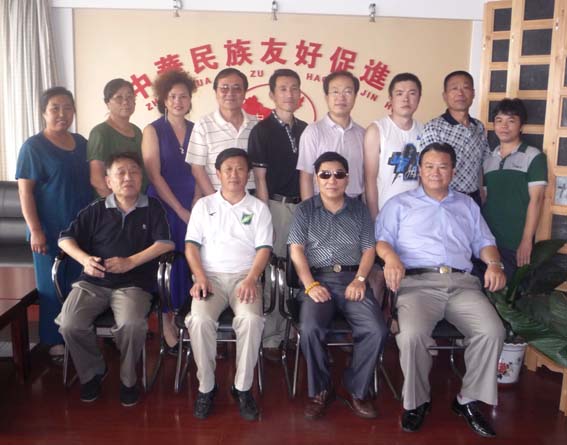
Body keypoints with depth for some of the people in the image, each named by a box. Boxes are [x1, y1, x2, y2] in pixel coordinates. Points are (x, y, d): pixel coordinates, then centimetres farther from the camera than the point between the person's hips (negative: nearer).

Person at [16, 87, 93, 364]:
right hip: (50, 229, -5)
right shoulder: (33, 147, -8)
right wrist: (35, 230, -17)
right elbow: (25, 191, -11)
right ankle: (55, 340, 18)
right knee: (53, 285, 5)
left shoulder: (81, 142, 9)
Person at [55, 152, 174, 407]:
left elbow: (165, 243, -2)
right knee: (69, 324, -24)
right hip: (92, 283, 2)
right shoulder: (96, 210, 12)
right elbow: (65, 239, 11)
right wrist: (85, 259, -10)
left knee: (132, 324, -33)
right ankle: (92, 372, 7)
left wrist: (130, 262, -13)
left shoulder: (152, 208, 9)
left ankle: (127, 378, -2)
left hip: (133, 284, -2)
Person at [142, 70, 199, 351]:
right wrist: (180, 209, -10)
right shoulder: (153, 131, -2)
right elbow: (154, 175, -8)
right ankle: (167, 320, 14)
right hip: (163, 206, -3)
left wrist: (194, 207, -6)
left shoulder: (196, 130, 7)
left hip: (193, 208, 3)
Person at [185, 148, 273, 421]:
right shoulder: (204, 205, 14)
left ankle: (243, 388, -14)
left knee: (251, 319, -31)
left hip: (245, 277, 0)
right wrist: (200, 277, -9)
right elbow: (191, 245, 7)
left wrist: (251, 279, -14)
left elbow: (264, 249, 3)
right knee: (200, 319, -30)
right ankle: (206, 386, -11)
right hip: (211, 276, 1)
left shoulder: (259, 208, 12)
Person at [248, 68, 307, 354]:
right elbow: (260, 179, -4)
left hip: (303, 206, 4)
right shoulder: (262, 131, -1)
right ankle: (271, 338, 10)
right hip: (276, 206, -4)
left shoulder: (306, 130, 11)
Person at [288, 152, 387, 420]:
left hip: (352, 279, 2)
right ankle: (320, 390, -5)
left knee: (376, 331, -22)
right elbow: (296, 250, 1)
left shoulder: (359, 210, 14)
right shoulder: (305, 210, 10)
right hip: (318, 279, -1)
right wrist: (311, 285, -12)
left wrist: (359, 280, -9)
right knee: (310, 329, -29)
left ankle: (356, 390, -1)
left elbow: (369, 250, 9)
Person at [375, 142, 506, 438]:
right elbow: (381, 239, 5)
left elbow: (484, 241, 22)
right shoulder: (399, 204, 17)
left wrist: (494, 264, 1)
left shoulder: (467, 205, 27)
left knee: (492, 331, -23)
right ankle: (417, 401, -5)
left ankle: (469, 401, -3)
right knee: (411, 335, -31)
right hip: (418, 282, -3)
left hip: (462, 283, 3)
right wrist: (391, 257, -17)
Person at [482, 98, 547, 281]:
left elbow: (536, 200, -7)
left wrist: (526, 241, -13)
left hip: (516, 242, -4)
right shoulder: (488, 159, 11)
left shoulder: (534, 157, -2)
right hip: (487, 239, 4)